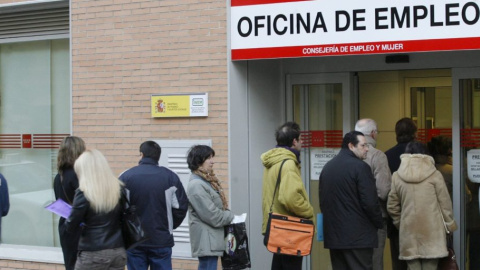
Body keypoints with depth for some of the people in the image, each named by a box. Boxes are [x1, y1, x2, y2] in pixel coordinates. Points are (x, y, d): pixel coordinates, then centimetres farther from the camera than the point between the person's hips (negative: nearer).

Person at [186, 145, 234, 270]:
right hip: (206, 241, -10)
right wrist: (231, 217, -7)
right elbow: (212, 215, -20)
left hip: (212, 239, 10)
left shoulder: (207, 181, 14)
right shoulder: (196, 185, -17)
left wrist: (228, 215, 1)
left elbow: (219, 207, 19)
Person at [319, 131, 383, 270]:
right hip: (358, 236, -7)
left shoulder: (327, 167, 12)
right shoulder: (360, 167, -11)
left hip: (333, 235, 7)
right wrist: (379, 223, 0)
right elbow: (370, 202, -15)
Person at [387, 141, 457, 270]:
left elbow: (392, 206, 7)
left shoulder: (397, 176, 3)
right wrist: (450, 224, 13)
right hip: (432, 231, -2)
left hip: (409, 231, 2)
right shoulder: (435, 175, -3)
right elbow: (445, 202, 1)